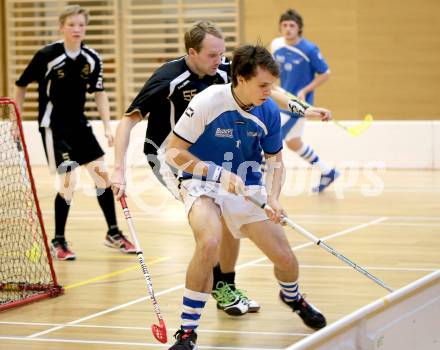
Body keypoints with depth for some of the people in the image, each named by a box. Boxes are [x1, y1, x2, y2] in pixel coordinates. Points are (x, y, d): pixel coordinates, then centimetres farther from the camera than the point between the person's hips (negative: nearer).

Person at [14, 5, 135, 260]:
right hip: (53, 125, -5)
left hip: (78, 123, 5)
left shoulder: (92, 59, -4)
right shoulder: (47, 55, -15)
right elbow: (22, 87, -3)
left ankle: (113, 234, 20)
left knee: (102, 173, 4)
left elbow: (99, 94, 4)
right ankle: (58, 242, 4)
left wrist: (108, 127, -6)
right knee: (69, 180, -12)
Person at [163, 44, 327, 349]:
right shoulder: (207, 103, -22)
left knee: (285, 258, -1)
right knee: (209, 242, -34)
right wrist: (219, 174, -27)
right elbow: (173, 152, -17)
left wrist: (274, 199, -14)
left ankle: (292, 298, 40)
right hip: (203, 185, -4)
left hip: (248, 188, 4)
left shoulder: (269, 111, -9)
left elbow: (275, 161, 5)